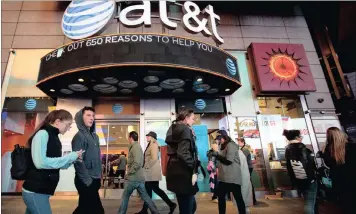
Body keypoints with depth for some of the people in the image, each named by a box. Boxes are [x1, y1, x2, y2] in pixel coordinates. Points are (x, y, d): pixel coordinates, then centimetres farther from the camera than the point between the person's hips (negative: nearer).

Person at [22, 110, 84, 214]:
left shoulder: (54, 137, 9)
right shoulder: (43, 134, -15)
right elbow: (40, 162, -26)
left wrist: (73, 159, -2)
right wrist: (70, 156, -20)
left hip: (42, 191, 8)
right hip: (35, 191, -8)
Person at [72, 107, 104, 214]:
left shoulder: (94, 136, 12)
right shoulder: (79, 136, -13)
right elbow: (78, 161, -19)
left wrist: (98, 177, 15)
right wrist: (87, 180, -18)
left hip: (94, 179, 8)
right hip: (86, 181, -8)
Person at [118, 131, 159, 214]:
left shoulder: (135, 147, -13)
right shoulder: (136, 146, 17)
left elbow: (137, 163, -24)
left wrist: (129, 172, -13)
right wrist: (130, 171, 15)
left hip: (134, 178, -9)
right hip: (139, 177, 9)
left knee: (125, 196, 5)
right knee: (144, 196, 12)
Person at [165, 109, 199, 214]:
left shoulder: (174, 129, 15)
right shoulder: (185, 129, -12)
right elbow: (183, 153, -23)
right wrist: (194, 170, -15)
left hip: (176, 172, 10)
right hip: (183, 174, -10)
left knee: (191, 205, 20)